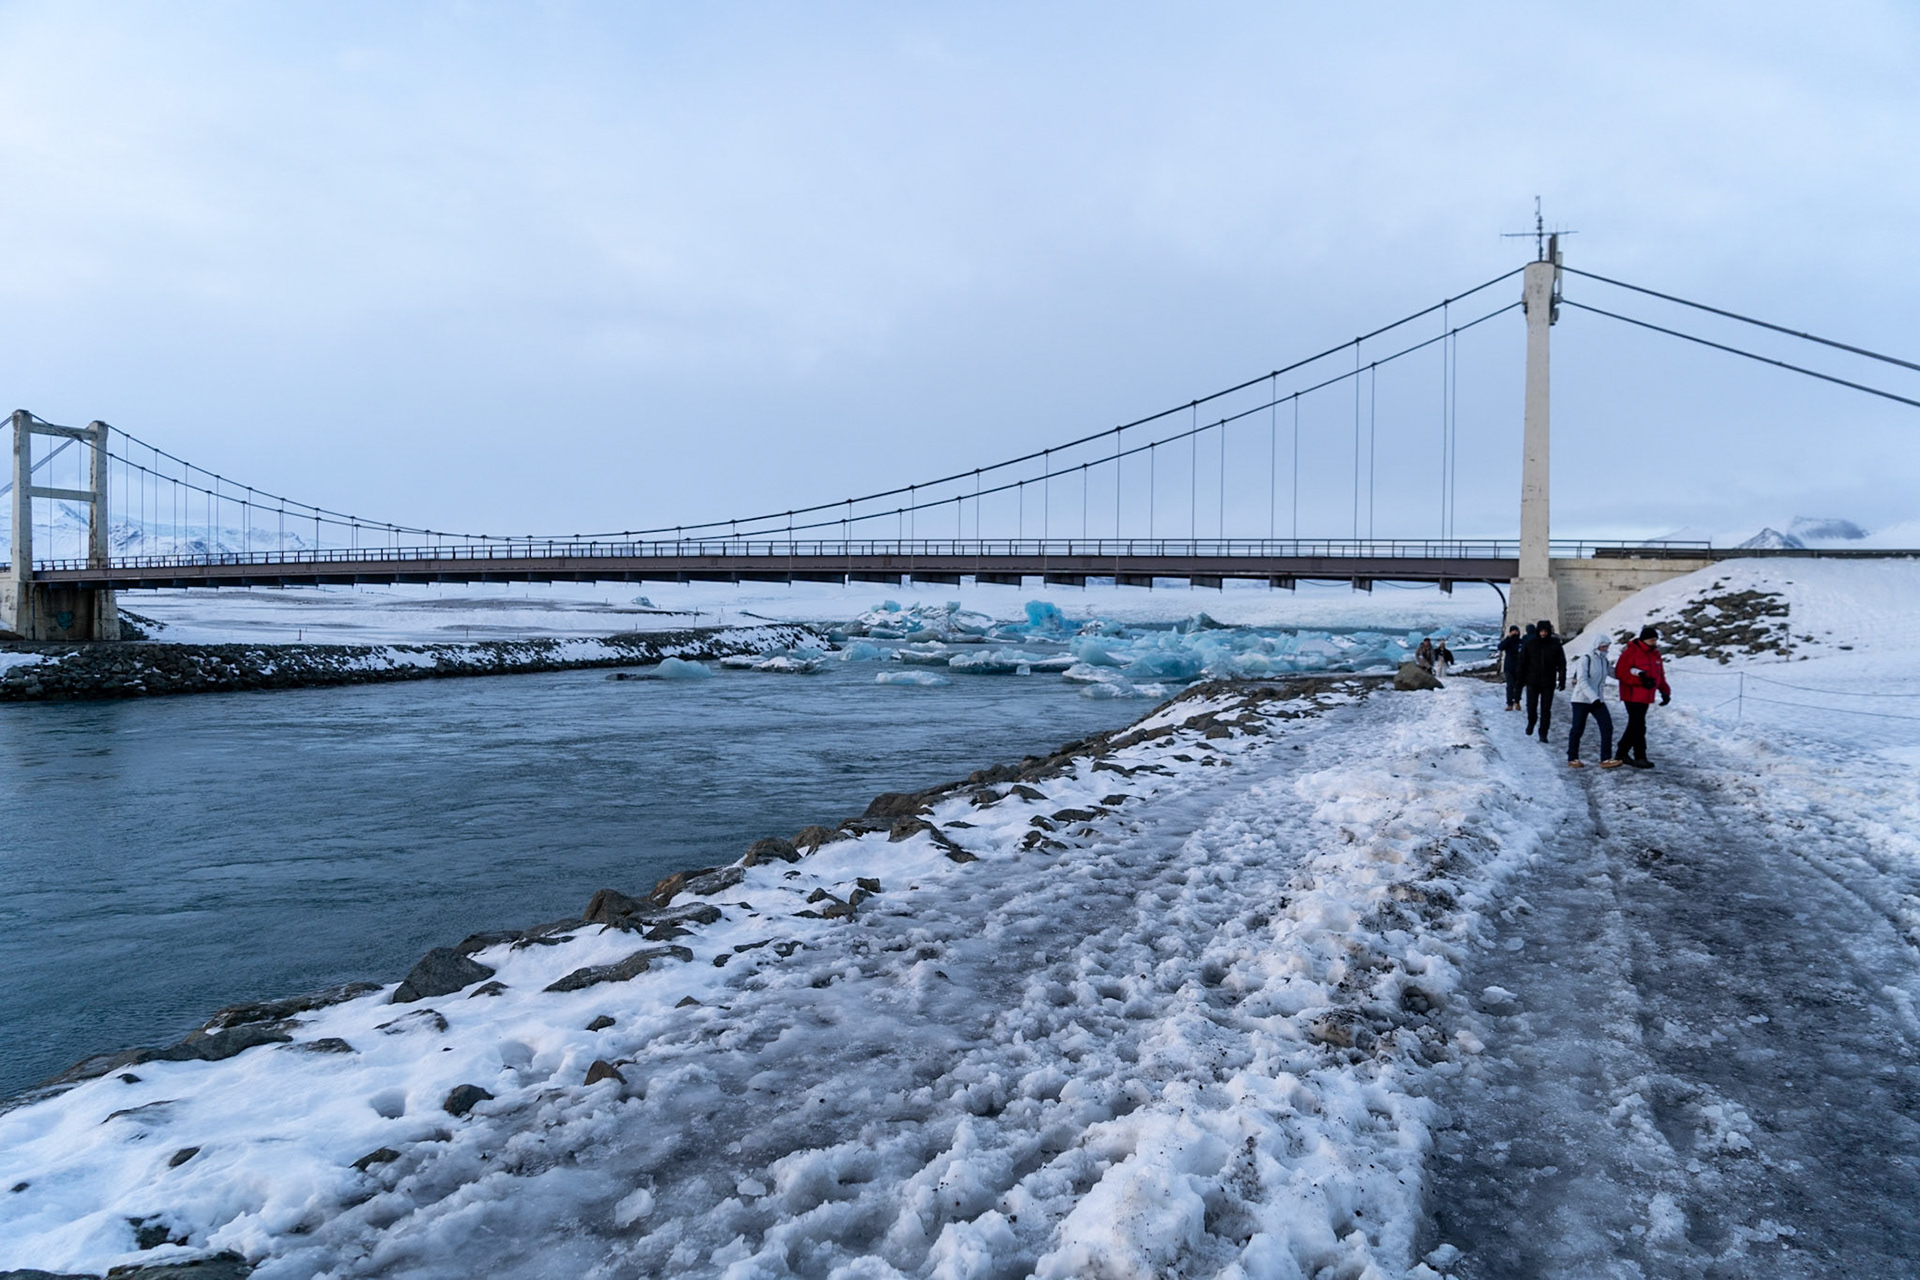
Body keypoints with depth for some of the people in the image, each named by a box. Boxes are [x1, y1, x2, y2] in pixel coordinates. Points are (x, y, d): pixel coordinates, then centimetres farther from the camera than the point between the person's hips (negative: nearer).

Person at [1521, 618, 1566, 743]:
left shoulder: (1555, 645, -1)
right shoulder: (1529, 644, -1)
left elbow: (1562, 664, 2)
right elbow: (1522, 662, 4)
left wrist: (1562, 680, -3)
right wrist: (1520, 680, 3)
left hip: (1548, 682, 0)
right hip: (1532, 681, 0)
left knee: (1546, 709, 0)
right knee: (1531, 706, 0)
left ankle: (1543, 733, 8)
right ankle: (1531, 722, 31)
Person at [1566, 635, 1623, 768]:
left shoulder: (1605, 660, 9)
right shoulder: (1585, 659, -12)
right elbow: (1582, 681, -19)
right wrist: (1593, 698, -28)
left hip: (1598, 700, 6)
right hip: (1581, 700, -6)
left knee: (1607, 727, -5)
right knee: (1578, 729, 2)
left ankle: (1606, 759, -2)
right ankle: (1572, 759, 15)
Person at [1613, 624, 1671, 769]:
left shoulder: (1655, 654, 11)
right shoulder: (1631, 652, -14)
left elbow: (1660, 675, 19)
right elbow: (1620, 672, -19)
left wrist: (1665, 692, 8)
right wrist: (1641, 680, -25)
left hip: (1645, 697, 8)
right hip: (1632, 696, -8)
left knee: (1635, 725, 13)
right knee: (1638, 726, -9)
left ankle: (1622, 753, 23)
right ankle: (1640, 757, -4)